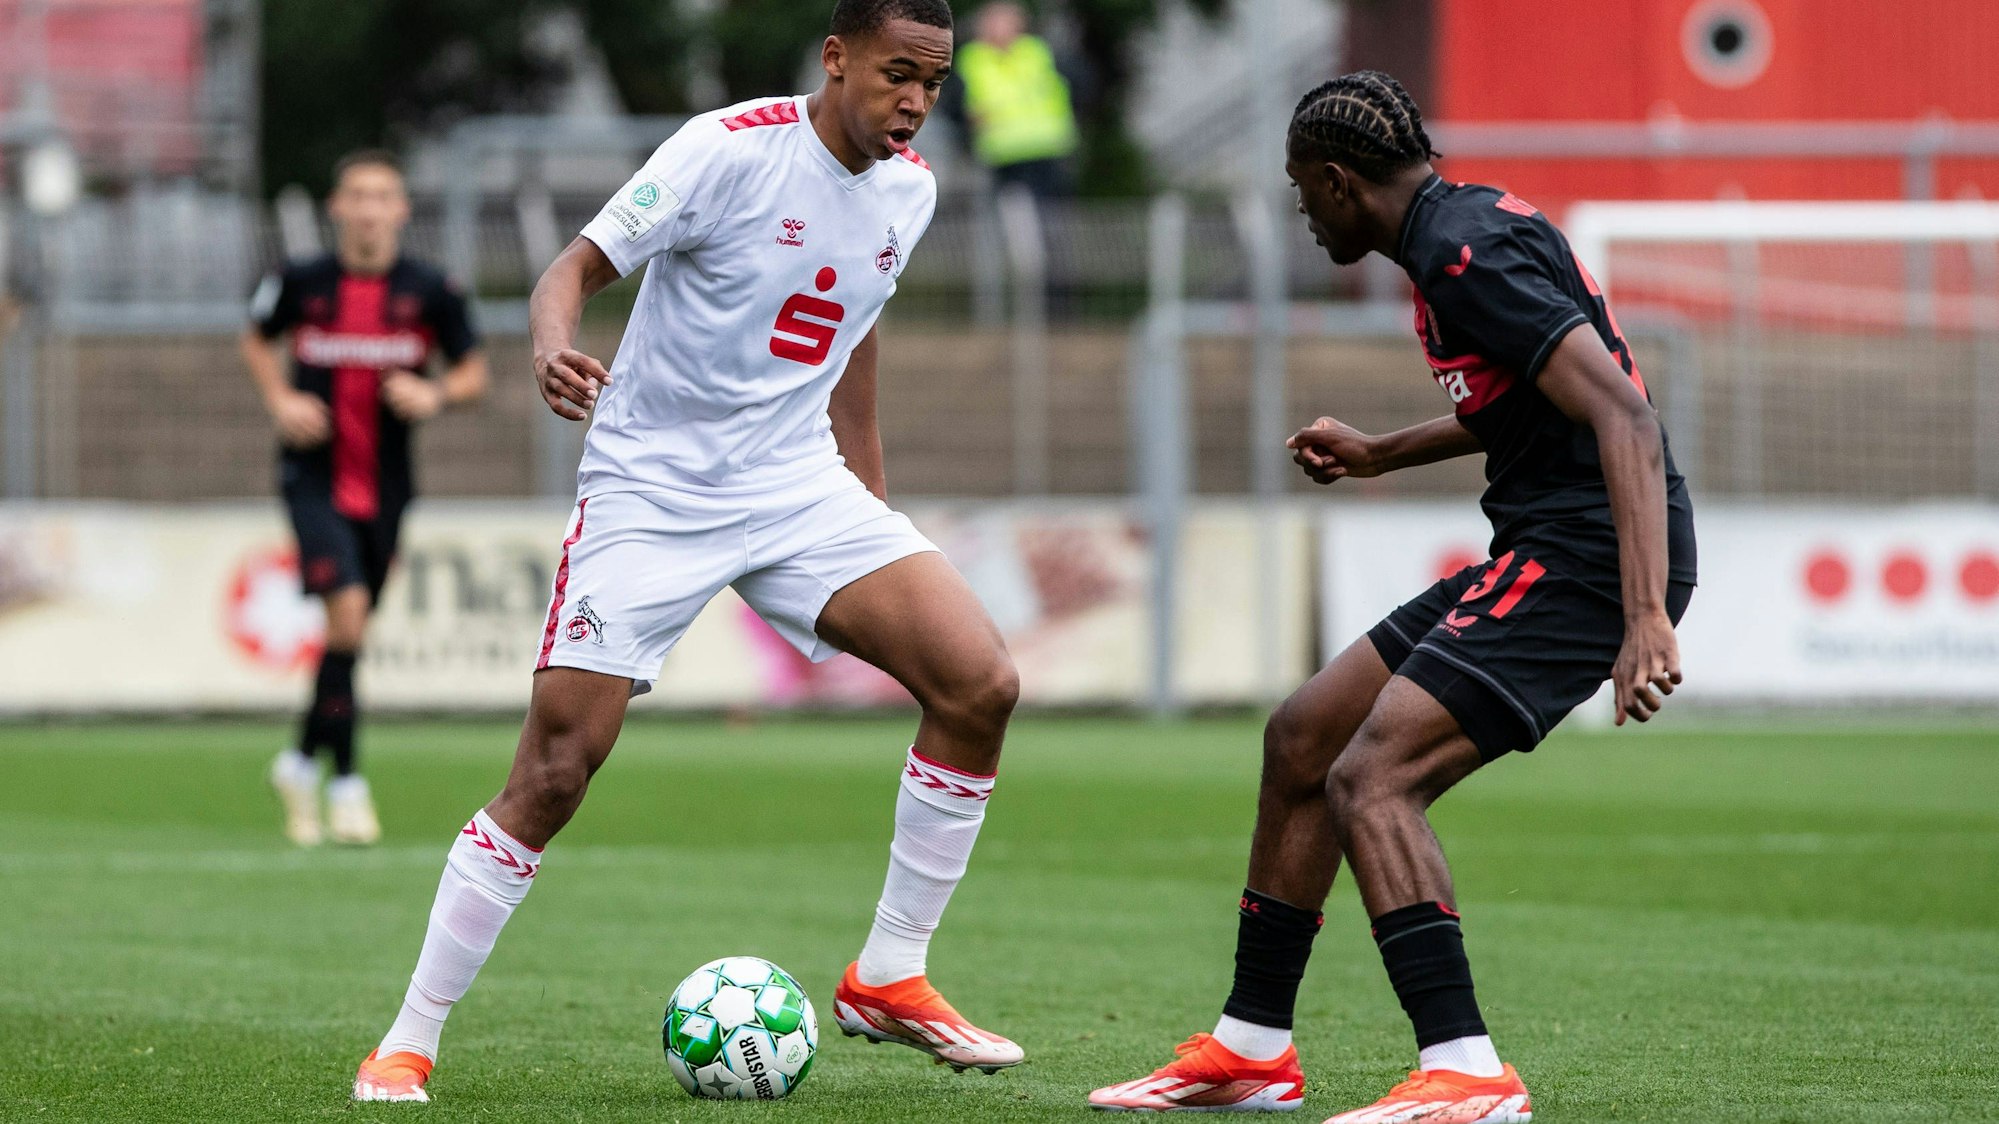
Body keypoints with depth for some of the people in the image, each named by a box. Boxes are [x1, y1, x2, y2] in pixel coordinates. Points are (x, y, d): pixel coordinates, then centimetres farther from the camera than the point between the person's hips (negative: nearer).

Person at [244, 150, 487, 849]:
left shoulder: (428, 292, -3)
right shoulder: (302, 284, -4)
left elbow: (473, 372, 6)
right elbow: (257, 340, 15)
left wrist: (437, 395, -15)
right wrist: (280, 400, -2)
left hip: (385, 486, 3)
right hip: (314, 477, -3)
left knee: (351, 631, 11)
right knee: (347, 610, -18)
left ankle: (303, 763, 33)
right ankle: (346, 782, -11)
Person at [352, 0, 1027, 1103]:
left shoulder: (908, 188, 3)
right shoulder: (729, 149, -16)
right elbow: (579, 266, -17)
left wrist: (871, 501, 22)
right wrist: (552, 346, -39)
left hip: (797, 485, 5)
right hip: (651, 492, -5)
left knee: (979, 683, -13)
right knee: (552, 774, -11)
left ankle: (888, 981, 1)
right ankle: (409, 1041, 3)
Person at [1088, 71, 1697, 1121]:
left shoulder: (1469, 255, -17)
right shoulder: (1467, 226, 15)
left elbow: (1624, 415, -27)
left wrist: (1645, 619, -35)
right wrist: (1379, 455, 38)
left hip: (1589, 556, -11)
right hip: (1539, 551, 11)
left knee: (1370, 779, -21)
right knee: (1303, 738, 16)